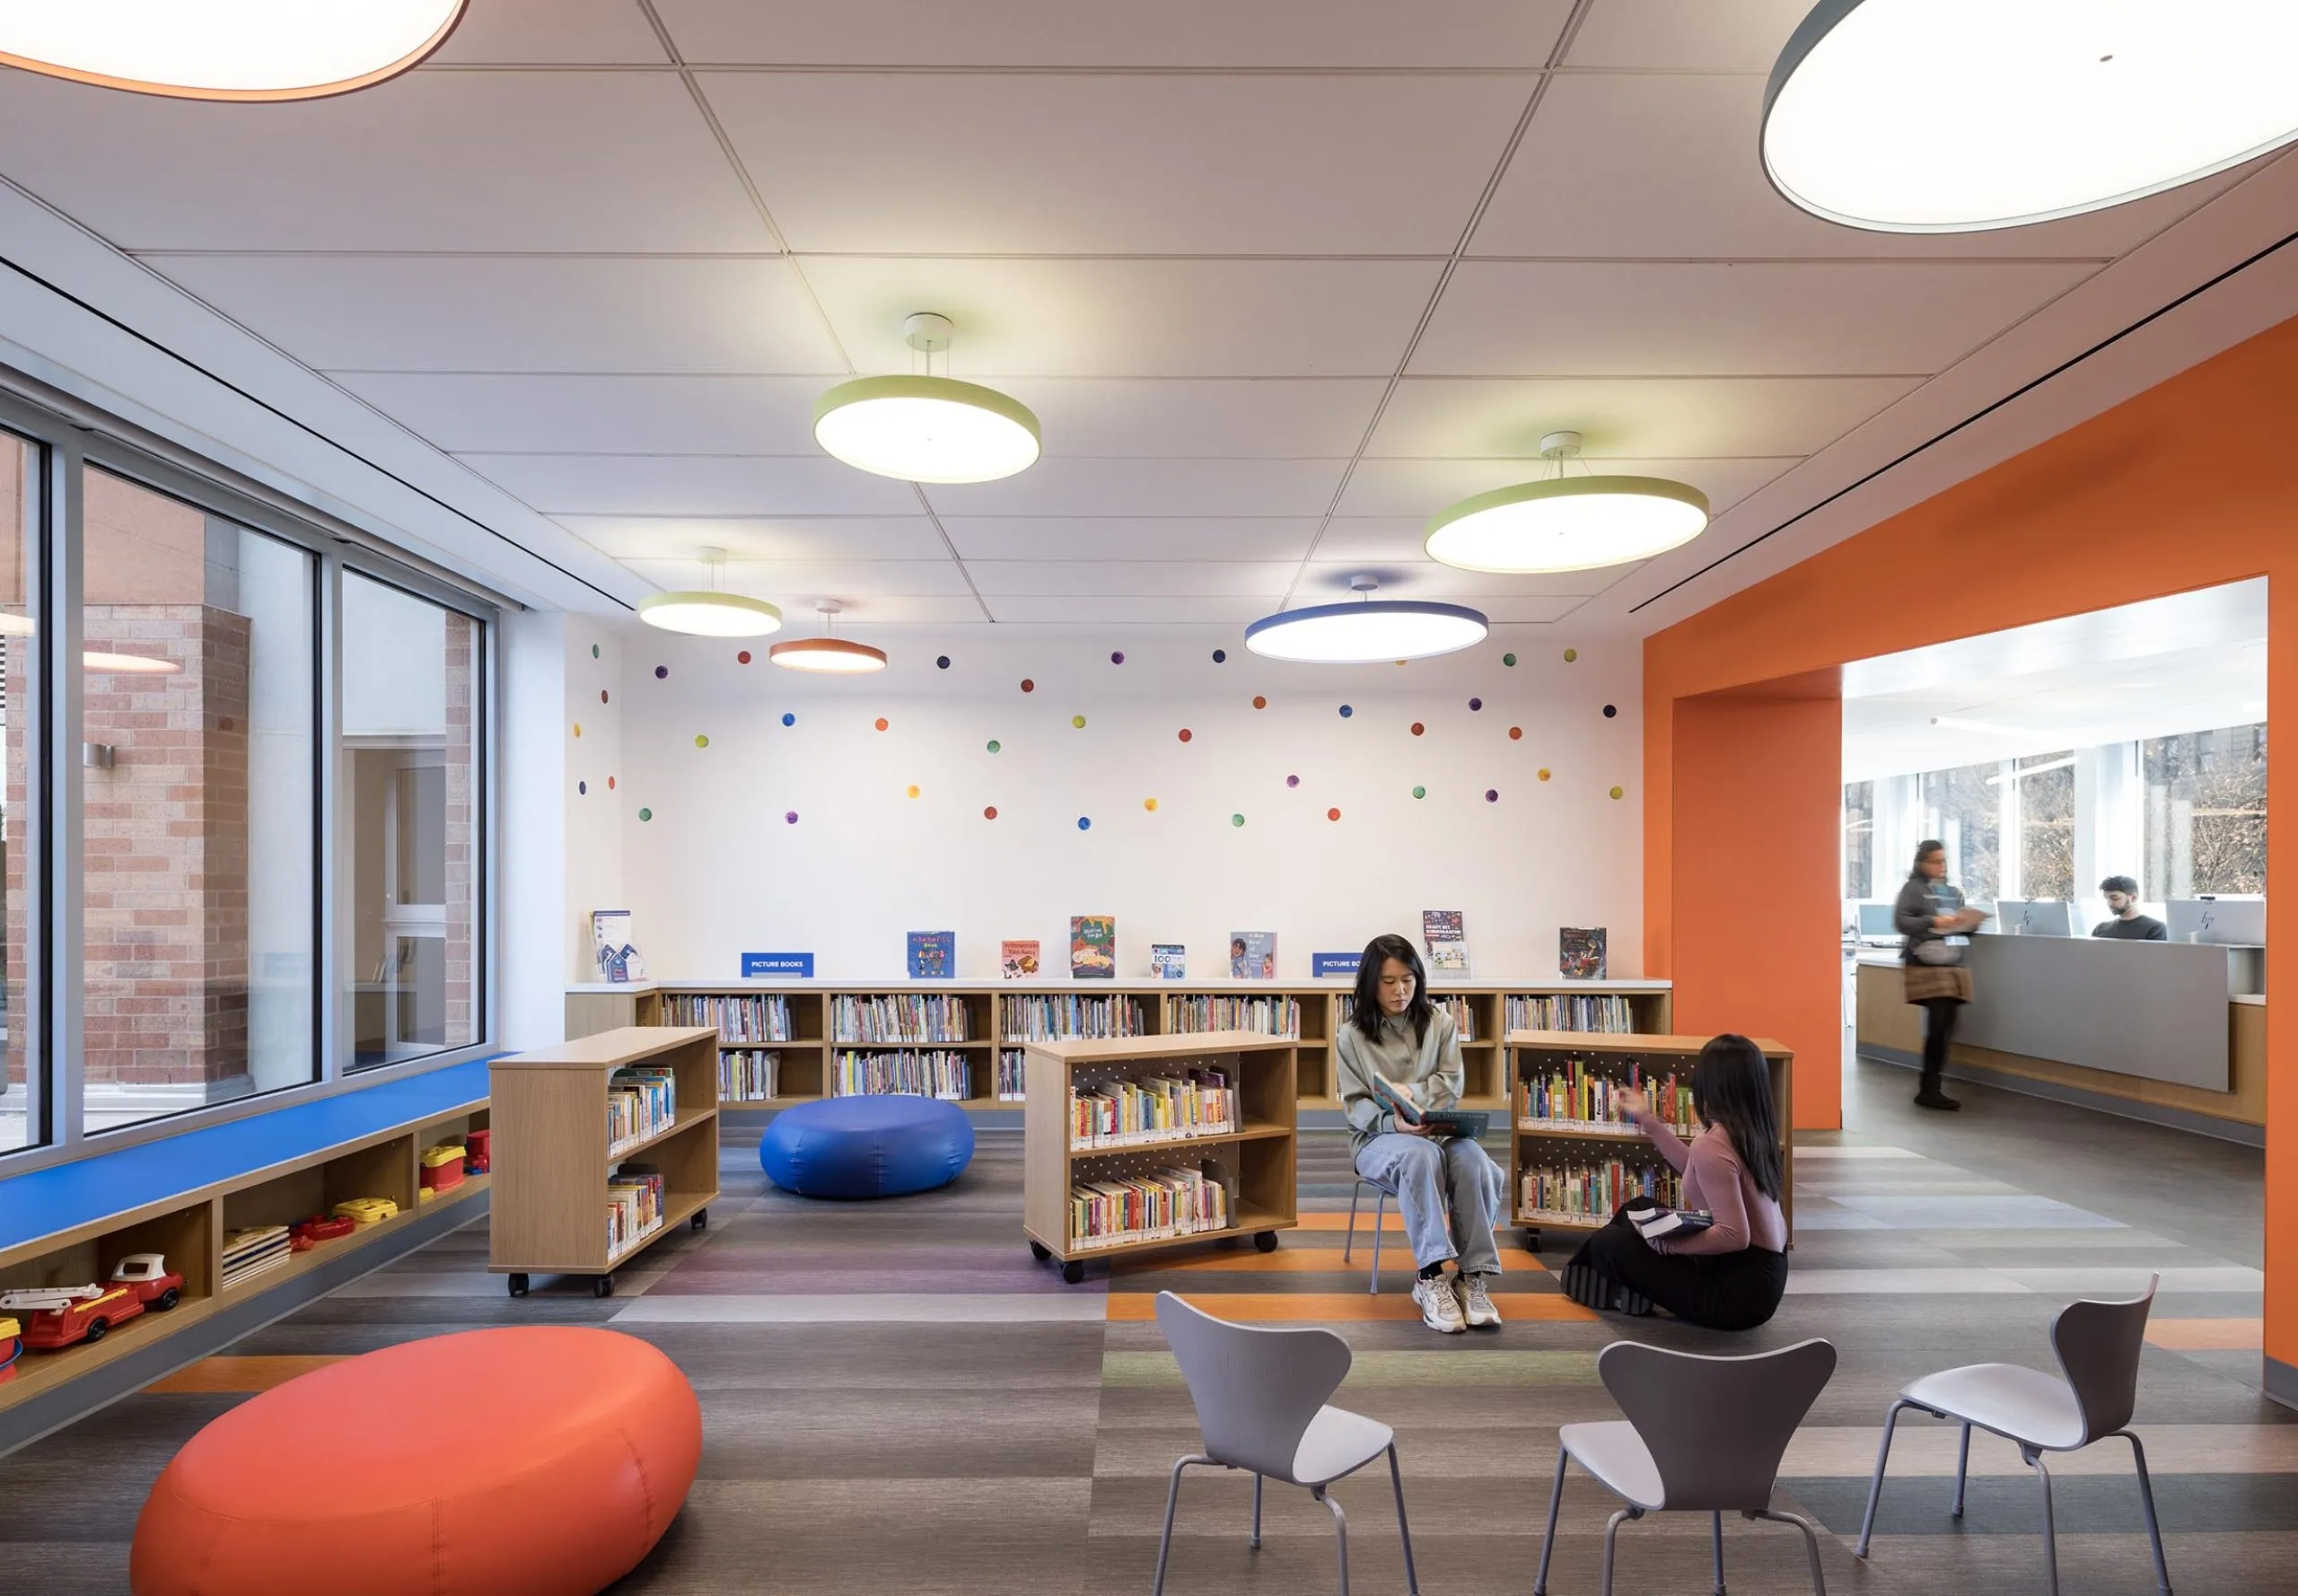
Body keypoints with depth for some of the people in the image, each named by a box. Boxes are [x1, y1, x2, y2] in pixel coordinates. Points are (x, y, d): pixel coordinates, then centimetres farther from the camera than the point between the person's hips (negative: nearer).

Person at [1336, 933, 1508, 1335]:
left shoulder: (1440, 1023, 7)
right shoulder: (1352, 1035, 0)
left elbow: (1453, 1084, 4)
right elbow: (1355, 1105, -3)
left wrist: (1410, 1091, -16)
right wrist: (1393, 1122, -24)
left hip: (1438, 1130, 3)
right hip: (1380, 1136, -2)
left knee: (1473, 1159, -33)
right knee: (1421, 1155, -38)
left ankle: (1472, 1275, -27)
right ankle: (1431, 1277, -36)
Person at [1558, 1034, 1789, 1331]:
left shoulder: (1711, 1144, -26)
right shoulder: (1750, 1130, 1)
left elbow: (1734, 1236, -31)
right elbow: (1697, 1170, 16)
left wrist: (1667, 1243, -18)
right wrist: (1648, 1121, 23)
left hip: (1739, 1288, -9)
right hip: (1763, 1275, 9)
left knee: (1608, 1244, -1)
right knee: (1638, 1210, 20)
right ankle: (1584, 1274, 35)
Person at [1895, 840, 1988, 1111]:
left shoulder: (1953, 892, 19)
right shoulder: (1913, 888, -1)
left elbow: (1963, 926, 21)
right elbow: (1900, 921, -12)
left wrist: (1972, 923, 0)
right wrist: (1933, 922, -22)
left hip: (1952, 965, 7)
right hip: (1927, 965, -7)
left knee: (1947, 1027, 5)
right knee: (1938, 1025, -13)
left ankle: (1929, 1088, 14)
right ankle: (1929, 1090, -6)